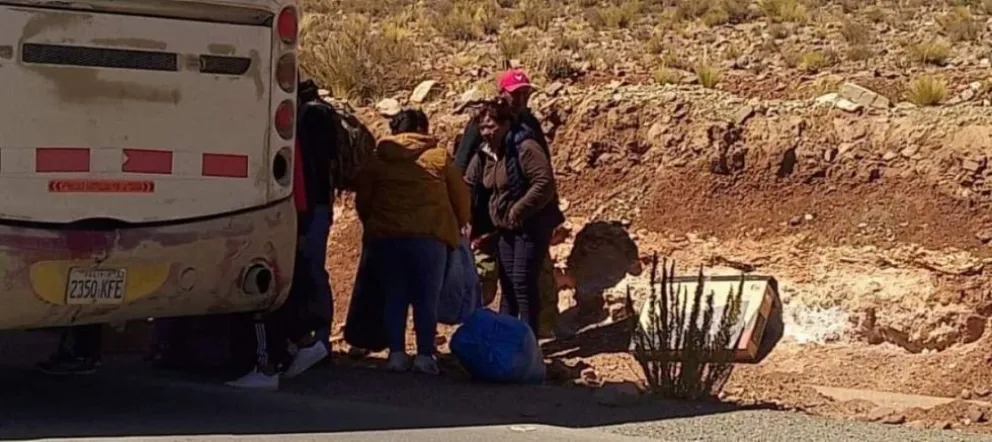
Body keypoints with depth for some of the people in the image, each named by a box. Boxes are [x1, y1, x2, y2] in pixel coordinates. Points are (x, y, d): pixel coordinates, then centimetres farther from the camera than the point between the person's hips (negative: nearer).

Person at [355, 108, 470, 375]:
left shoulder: (378, 160, 12)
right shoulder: (439, 157, 7)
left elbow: (362, 202, 15)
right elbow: (461, 199, 11)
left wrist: (372, 228, 31)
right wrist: (456, 228, 28)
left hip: (385, 237, 2)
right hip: (429, 236, -2)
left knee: (394, 298, 9)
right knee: (427, 298, 4)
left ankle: (397, 353, 3)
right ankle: (425, 355, 0)